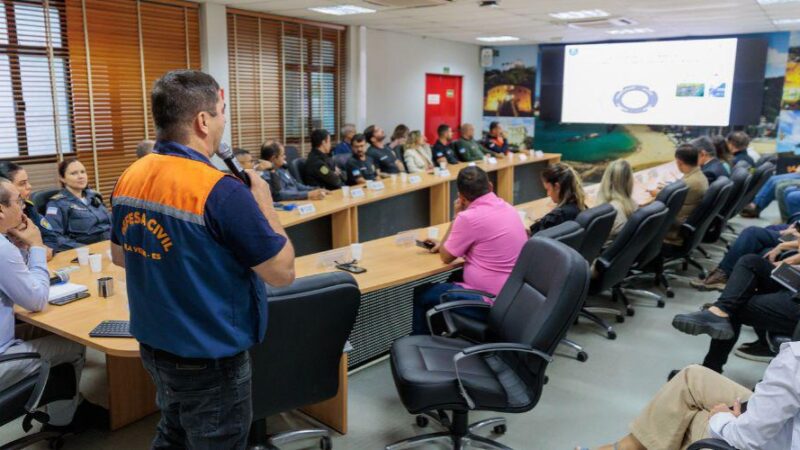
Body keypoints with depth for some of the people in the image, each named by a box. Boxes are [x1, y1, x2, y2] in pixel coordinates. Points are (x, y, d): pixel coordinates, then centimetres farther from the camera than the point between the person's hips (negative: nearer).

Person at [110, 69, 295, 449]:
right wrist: (263, 202, -8)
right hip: (208, 359, -7)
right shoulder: (221, 191, -26)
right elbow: (283, 272, -19)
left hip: (153, 345, 7)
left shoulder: (129, 179, -1)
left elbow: (120, 256, 14)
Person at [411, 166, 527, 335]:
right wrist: (444, 245, 20)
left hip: (492, 303, -8)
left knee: (421, 296, 11)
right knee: (454, 279, 31)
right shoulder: (507, 208, 5)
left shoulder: (469, 217, -20)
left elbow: (446, 257, -4)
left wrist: (456, 216, 2)